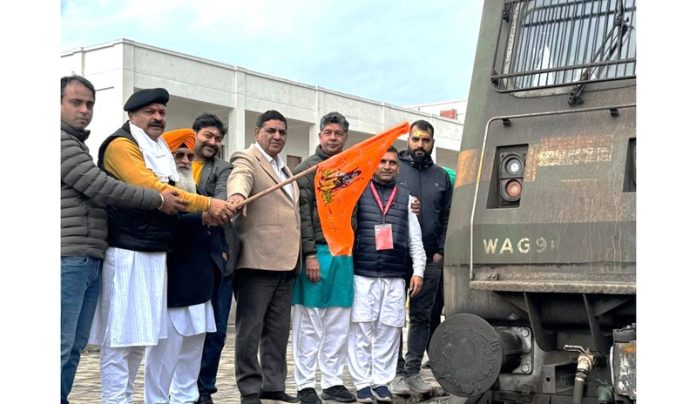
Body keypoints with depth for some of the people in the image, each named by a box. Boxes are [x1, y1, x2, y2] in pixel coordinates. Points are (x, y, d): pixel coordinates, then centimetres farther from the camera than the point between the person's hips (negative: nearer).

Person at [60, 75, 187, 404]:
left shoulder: (77, 145, 23)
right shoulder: (62, 142, -8)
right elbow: (102, 188, -12)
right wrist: (158, 200, -4)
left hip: (89, 260, 10)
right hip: (67, 259, -10)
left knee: (75, 347, 11)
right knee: (61, 346, -8)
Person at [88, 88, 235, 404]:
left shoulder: (158, 150, 21)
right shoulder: (121, 145, -8)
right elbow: (151, 190, -19)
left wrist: (207, 213, 3)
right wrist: (207, 204, -20)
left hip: (154, 253, 9)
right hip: (127, 253, -9)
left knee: (139, 334, 11)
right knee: (120, 336, -8)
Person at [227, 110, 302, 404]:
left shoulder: (284, 169, 21)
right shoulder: (246, 160, -4)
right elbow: (239, 179, -27)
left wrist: (297, 257, 21)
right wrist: (236, 196, -50)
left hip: (285, 261, 8)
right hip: (257, 259, -8)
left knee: (278, 329, 12)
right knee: (251, 327, -2)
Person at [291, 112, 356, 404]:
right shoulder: (308, 169, -1)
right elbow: (301, 215, -8)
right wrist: (310, 254, -14)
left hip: (344, 255, 5)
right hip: (317, 252, -5)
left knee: (339, 325, 7)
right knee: (309, 324, -1)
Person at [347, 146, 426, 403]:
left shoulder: (406, 198, 15)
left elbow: (415, 240, 15)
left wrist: (418, 271, 8)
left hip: (395, 278, 2)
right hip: (362, 275, -2)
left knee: (388, 331, 4)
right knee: (361, 330, -1)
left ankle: (382, 381, 13)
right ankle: (363, 383, 6)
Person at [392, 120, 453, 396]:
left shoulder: (442, 177, 13)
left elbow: (446, 218, 12)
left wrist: (441, 251, 2)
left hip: (430, 259, 4)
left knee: (422, 317, 7)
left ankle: (413, 371, 15)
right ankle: (397, 373, 7)